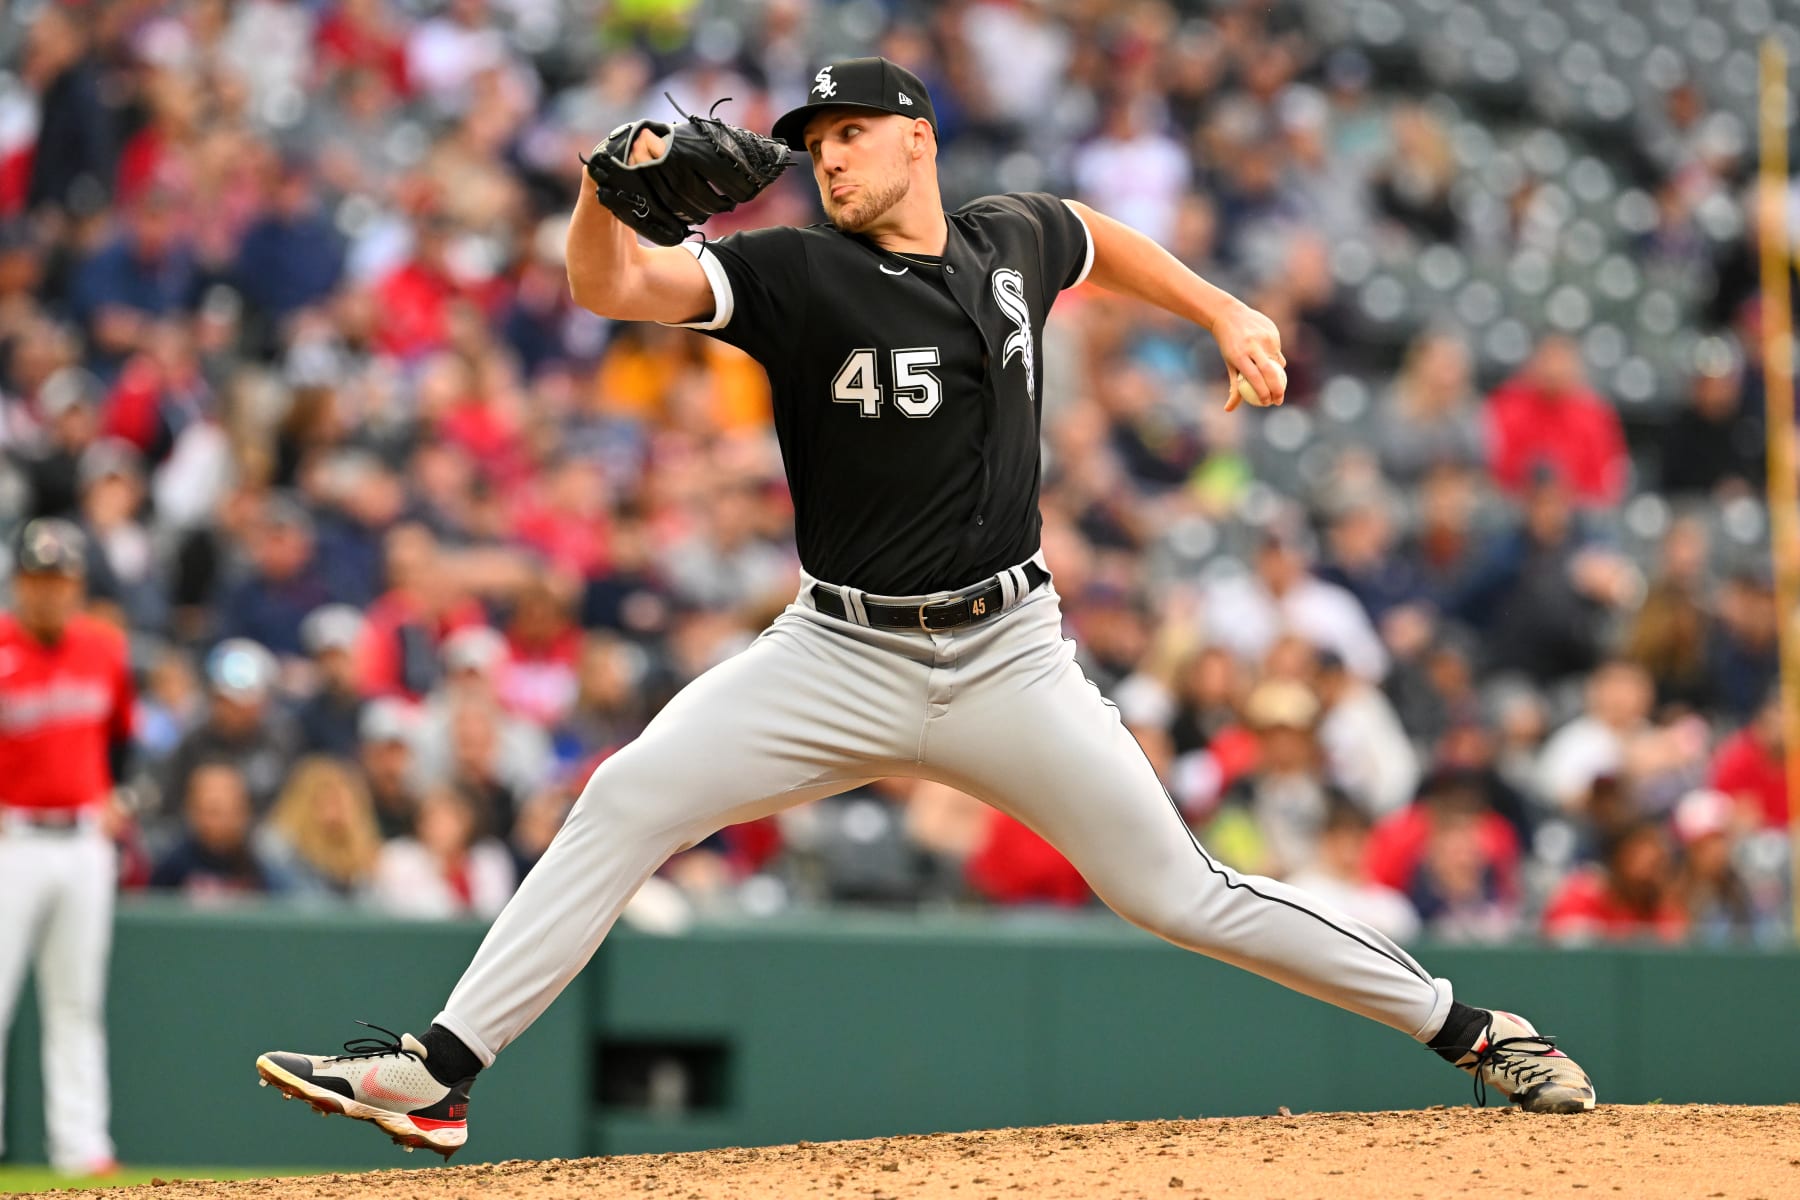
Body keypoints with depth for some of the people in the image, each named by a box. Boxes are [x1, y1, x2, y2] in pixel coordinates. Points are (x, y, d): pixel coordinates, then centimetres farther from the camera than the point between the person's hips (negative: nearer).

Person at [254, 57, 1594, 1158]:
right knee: (626, 803, -16)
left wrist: (1223, 312, 23)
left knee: (1179, 894, 1)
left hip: (1008, 661, 1)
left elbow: (1097, 237, 30)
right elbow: (615, 285, -24)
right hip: (841, 658, -1)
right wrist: (608, 197, -44)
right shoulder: (796, 273, -8)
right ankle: (437, 1071, -15)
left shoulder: (1014, 241, 3)